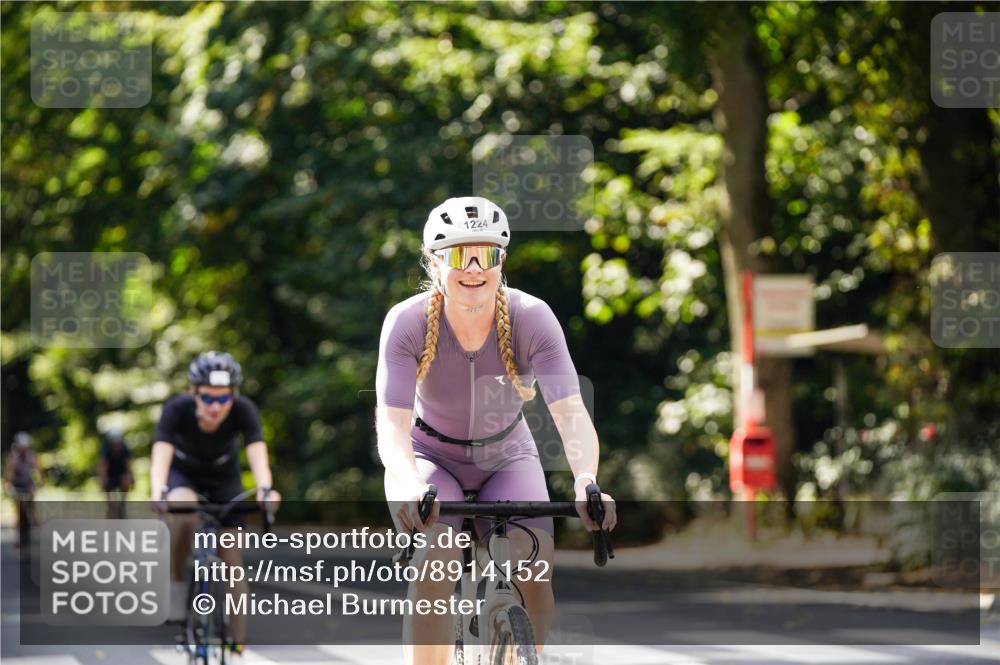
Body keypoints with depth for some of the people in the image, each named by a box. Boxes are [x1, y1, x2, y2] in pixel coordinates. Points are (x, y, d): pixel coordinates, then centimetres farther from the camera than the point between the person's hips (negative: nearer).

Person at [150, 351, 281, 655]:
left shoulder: (243, 410, -30)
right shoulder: (177, 409, -33)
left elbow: (258, 455, -43)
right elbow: (161, 455, -44)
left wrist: (265, 490, -62)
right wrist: (158, 493, -63)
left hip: (225, 478, 1)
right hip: (183, 474, -1)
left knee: (232, 560, -8)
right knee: (185, 512, -37)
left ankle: (238, 647, 0)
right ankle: (175, 584, -17)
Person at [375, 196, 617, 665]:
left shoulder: (531, 318, -23)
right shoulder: (408, 322, -24)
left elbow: (570, 411, -32)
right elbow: (392, 422, -33)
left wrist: (586, 481, -52)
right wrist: (408, 485, -54)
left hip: (508, 459, 1)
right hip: (431, 459, -1)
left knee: (535, 573, -24)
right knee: (433, 568, -29)